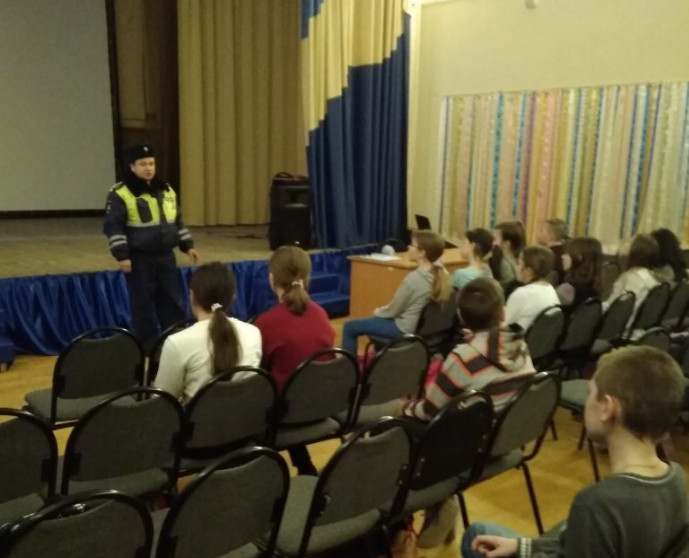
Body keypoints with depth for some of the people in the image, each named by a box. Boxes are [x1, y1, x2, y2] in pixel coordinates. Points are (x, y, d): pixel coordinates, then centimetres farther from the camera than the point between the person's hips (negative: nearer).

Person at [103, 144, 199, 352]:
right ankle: (148, 346, 14)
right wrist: (122, 255, -17)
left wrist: (188, 245, 13)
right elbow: (113, 227, -12)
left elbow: (177, 222, 18)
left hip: (165, 256, 6)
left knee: (171, 300, 11)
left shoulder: (166, 190, 10)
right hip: (139, 259, -5)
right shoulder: (120, 194, -10)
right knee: (143, 304, 3)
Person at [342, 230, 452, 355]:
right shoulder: (442, 274, -7)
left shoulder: (413, 278, -30)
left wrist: (378, 312, 6)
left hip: (405, 329, -8)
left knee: (350, 327, 3)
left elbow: (393, 311, -16)